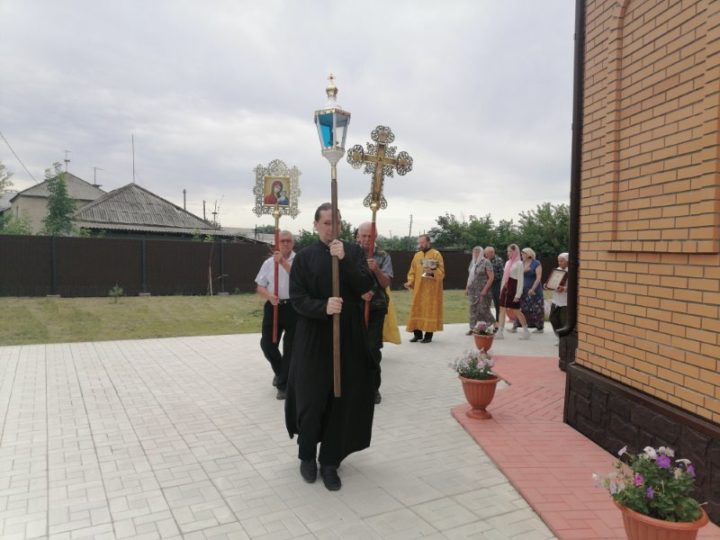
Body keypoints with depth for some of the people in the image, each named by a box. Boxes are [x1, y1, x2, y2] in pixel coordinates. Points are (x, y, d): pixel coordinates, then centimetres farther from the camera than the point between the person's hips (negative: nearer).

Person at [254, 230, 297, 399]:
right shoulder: (269, 262, 7)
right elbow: (259, 287, 8)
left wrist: (283, 262, -24)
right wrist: (269, 296, -12)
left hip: (293, 308, -3)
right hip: (273, 307, 3)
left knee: (289, 347, 2)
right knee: (267, 344, 5)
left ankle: (283, 385, 16)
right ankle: (280, 371, 34)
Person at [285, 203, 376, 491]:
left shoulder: (354, 252, 5)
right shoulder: (304, 257, 0)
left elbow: (366, 286, -8)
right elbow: (297, 298, -6)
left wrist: (344, 259, -19)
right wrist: (323, 307, -24)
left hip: (349, 338, 2)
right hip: (313, 339, -1)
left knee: (343, 400, 5)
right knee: (311, 400, 6)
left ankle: (330, 462, 20)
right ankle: (307, 456, 29)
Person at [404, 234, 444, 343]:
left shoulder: (436, 254, -3)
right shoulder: (417, 255, 13)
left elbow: (441, 271, -9)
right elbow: (412, 271, 13)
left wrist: (432, 272, -28)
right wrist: (410, 281, -3)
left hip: (431, 289, -5)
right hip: (418, 288, 5)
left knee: (429, 310, -3)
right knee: (417, 310, 5)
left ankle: (428, 335, 3)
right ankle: (417, 334, 13)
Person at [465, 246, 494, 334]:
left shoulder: (486, 262, -7)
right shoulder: (472, 262, 13)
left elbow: (491, 277, -12)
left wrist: (485, 289, -17)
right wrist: (467, 288, 13)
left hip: (482, 290, -6)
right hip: (472, 290, 6)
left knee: (483, 309, -4)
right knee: (473, 309, 5)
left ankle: (494, 326, 14)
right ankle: (472, 328, 10)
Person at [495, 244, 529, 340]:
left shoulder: (519, 263, -8)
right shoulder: (507, 262, 14)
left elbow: (520, 279, -12)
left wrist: (518, 294, -17)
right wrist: (501, 289, 15)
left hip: (513, 288, -7)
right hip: (505, 288, 7)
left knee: (516, 311, 1)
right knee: (502, 309, 2)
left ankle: (526, 331, 15)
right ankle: (500, 332, 2)